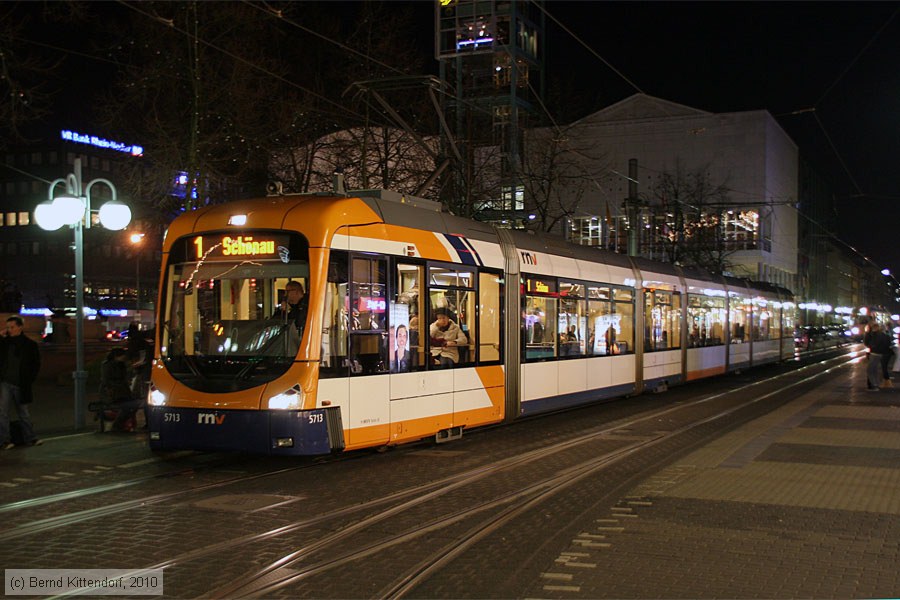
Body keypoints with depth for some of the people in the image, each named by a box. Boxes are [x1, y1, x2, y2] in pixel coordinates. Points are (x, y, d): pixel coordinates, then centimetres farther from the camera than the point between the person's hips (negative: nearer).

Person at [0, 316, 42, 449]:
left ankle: (30, 439, 21)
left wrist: (29, 381, -1)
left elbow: (36, 365, 7)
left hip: (20, 385, 0)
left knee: (23, 413, 12)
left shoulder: (30, 345, 2)